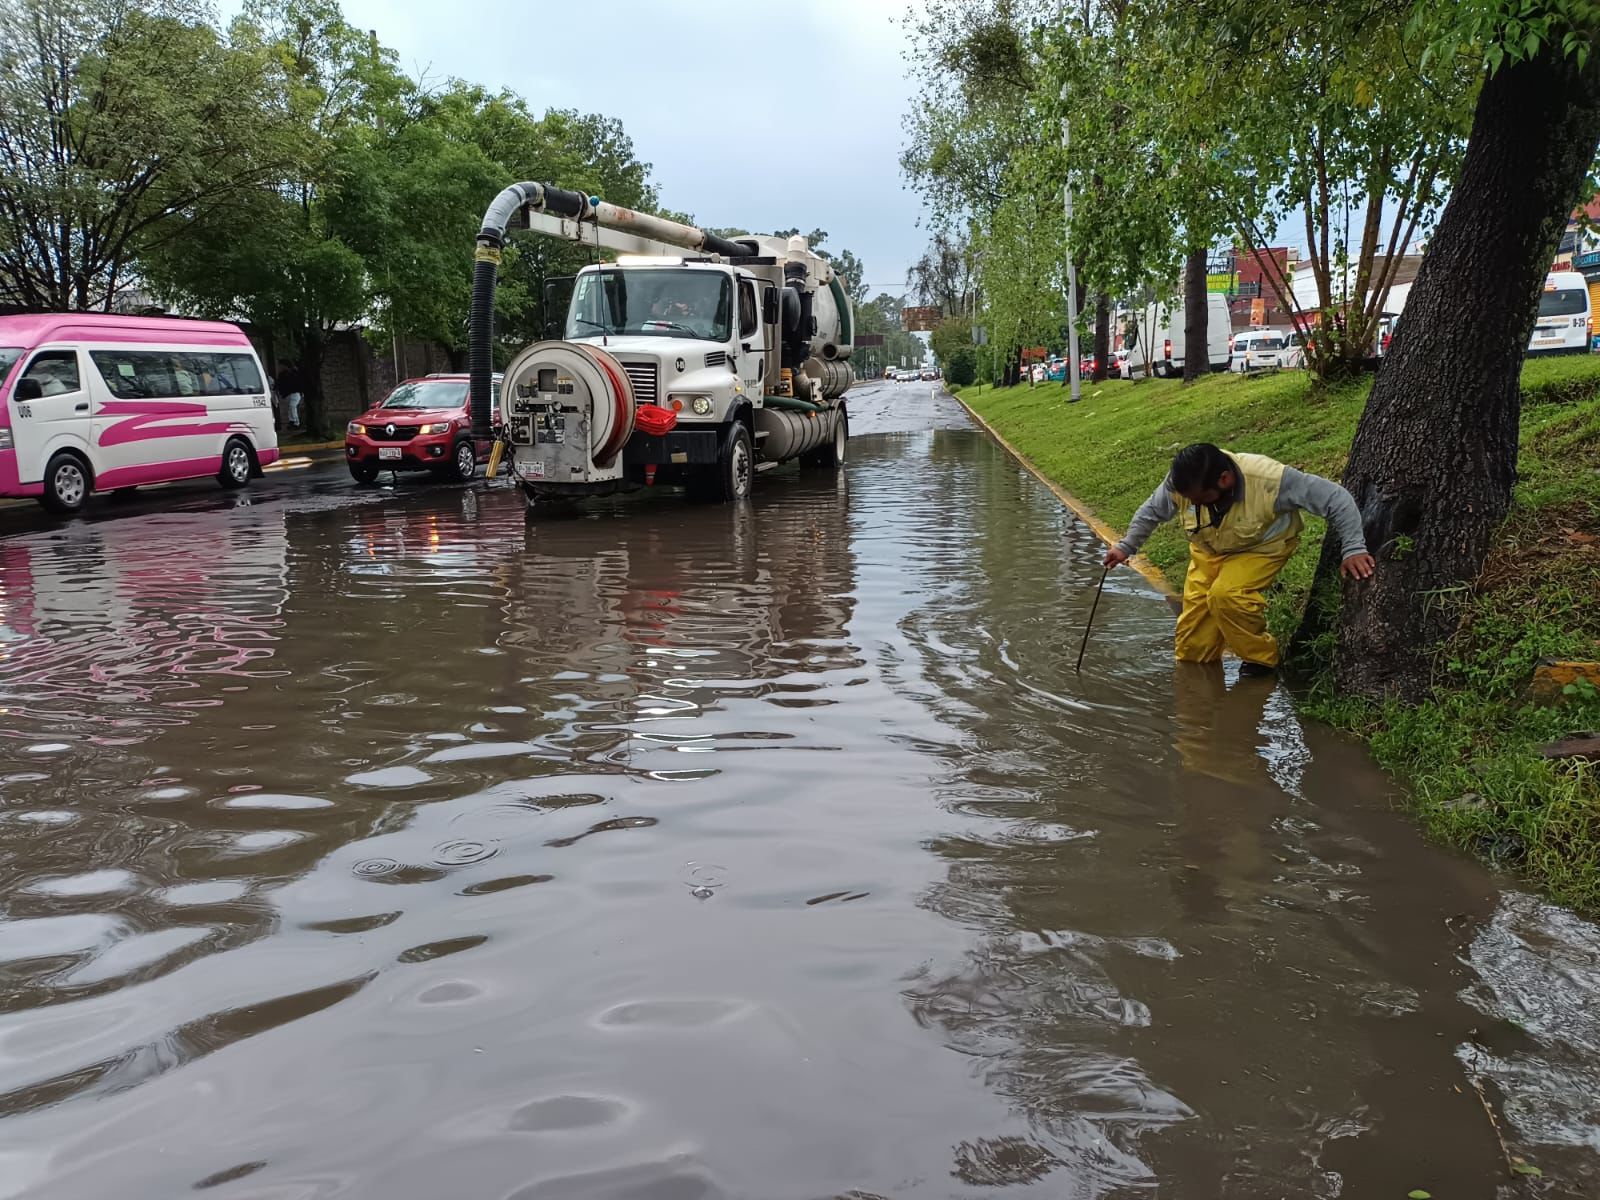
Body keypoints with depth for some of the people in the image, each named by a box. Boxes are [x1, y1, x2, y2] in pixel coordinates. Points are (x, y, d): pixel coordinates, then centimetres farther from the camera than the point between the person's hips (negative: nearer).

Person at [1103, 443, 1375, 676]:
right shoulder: (1180, 483, -28)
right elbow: (1151, 510, -4)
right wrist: (1126, 547, -7)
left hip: (1261, 548, -4)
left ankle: (1261, 658, -8)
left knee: (1226, 596, -32)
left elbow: (1335, 497, -30)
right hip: (1208, 550, 4)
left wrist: (1353, 549, -34)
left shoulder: (1269, 480, -39)